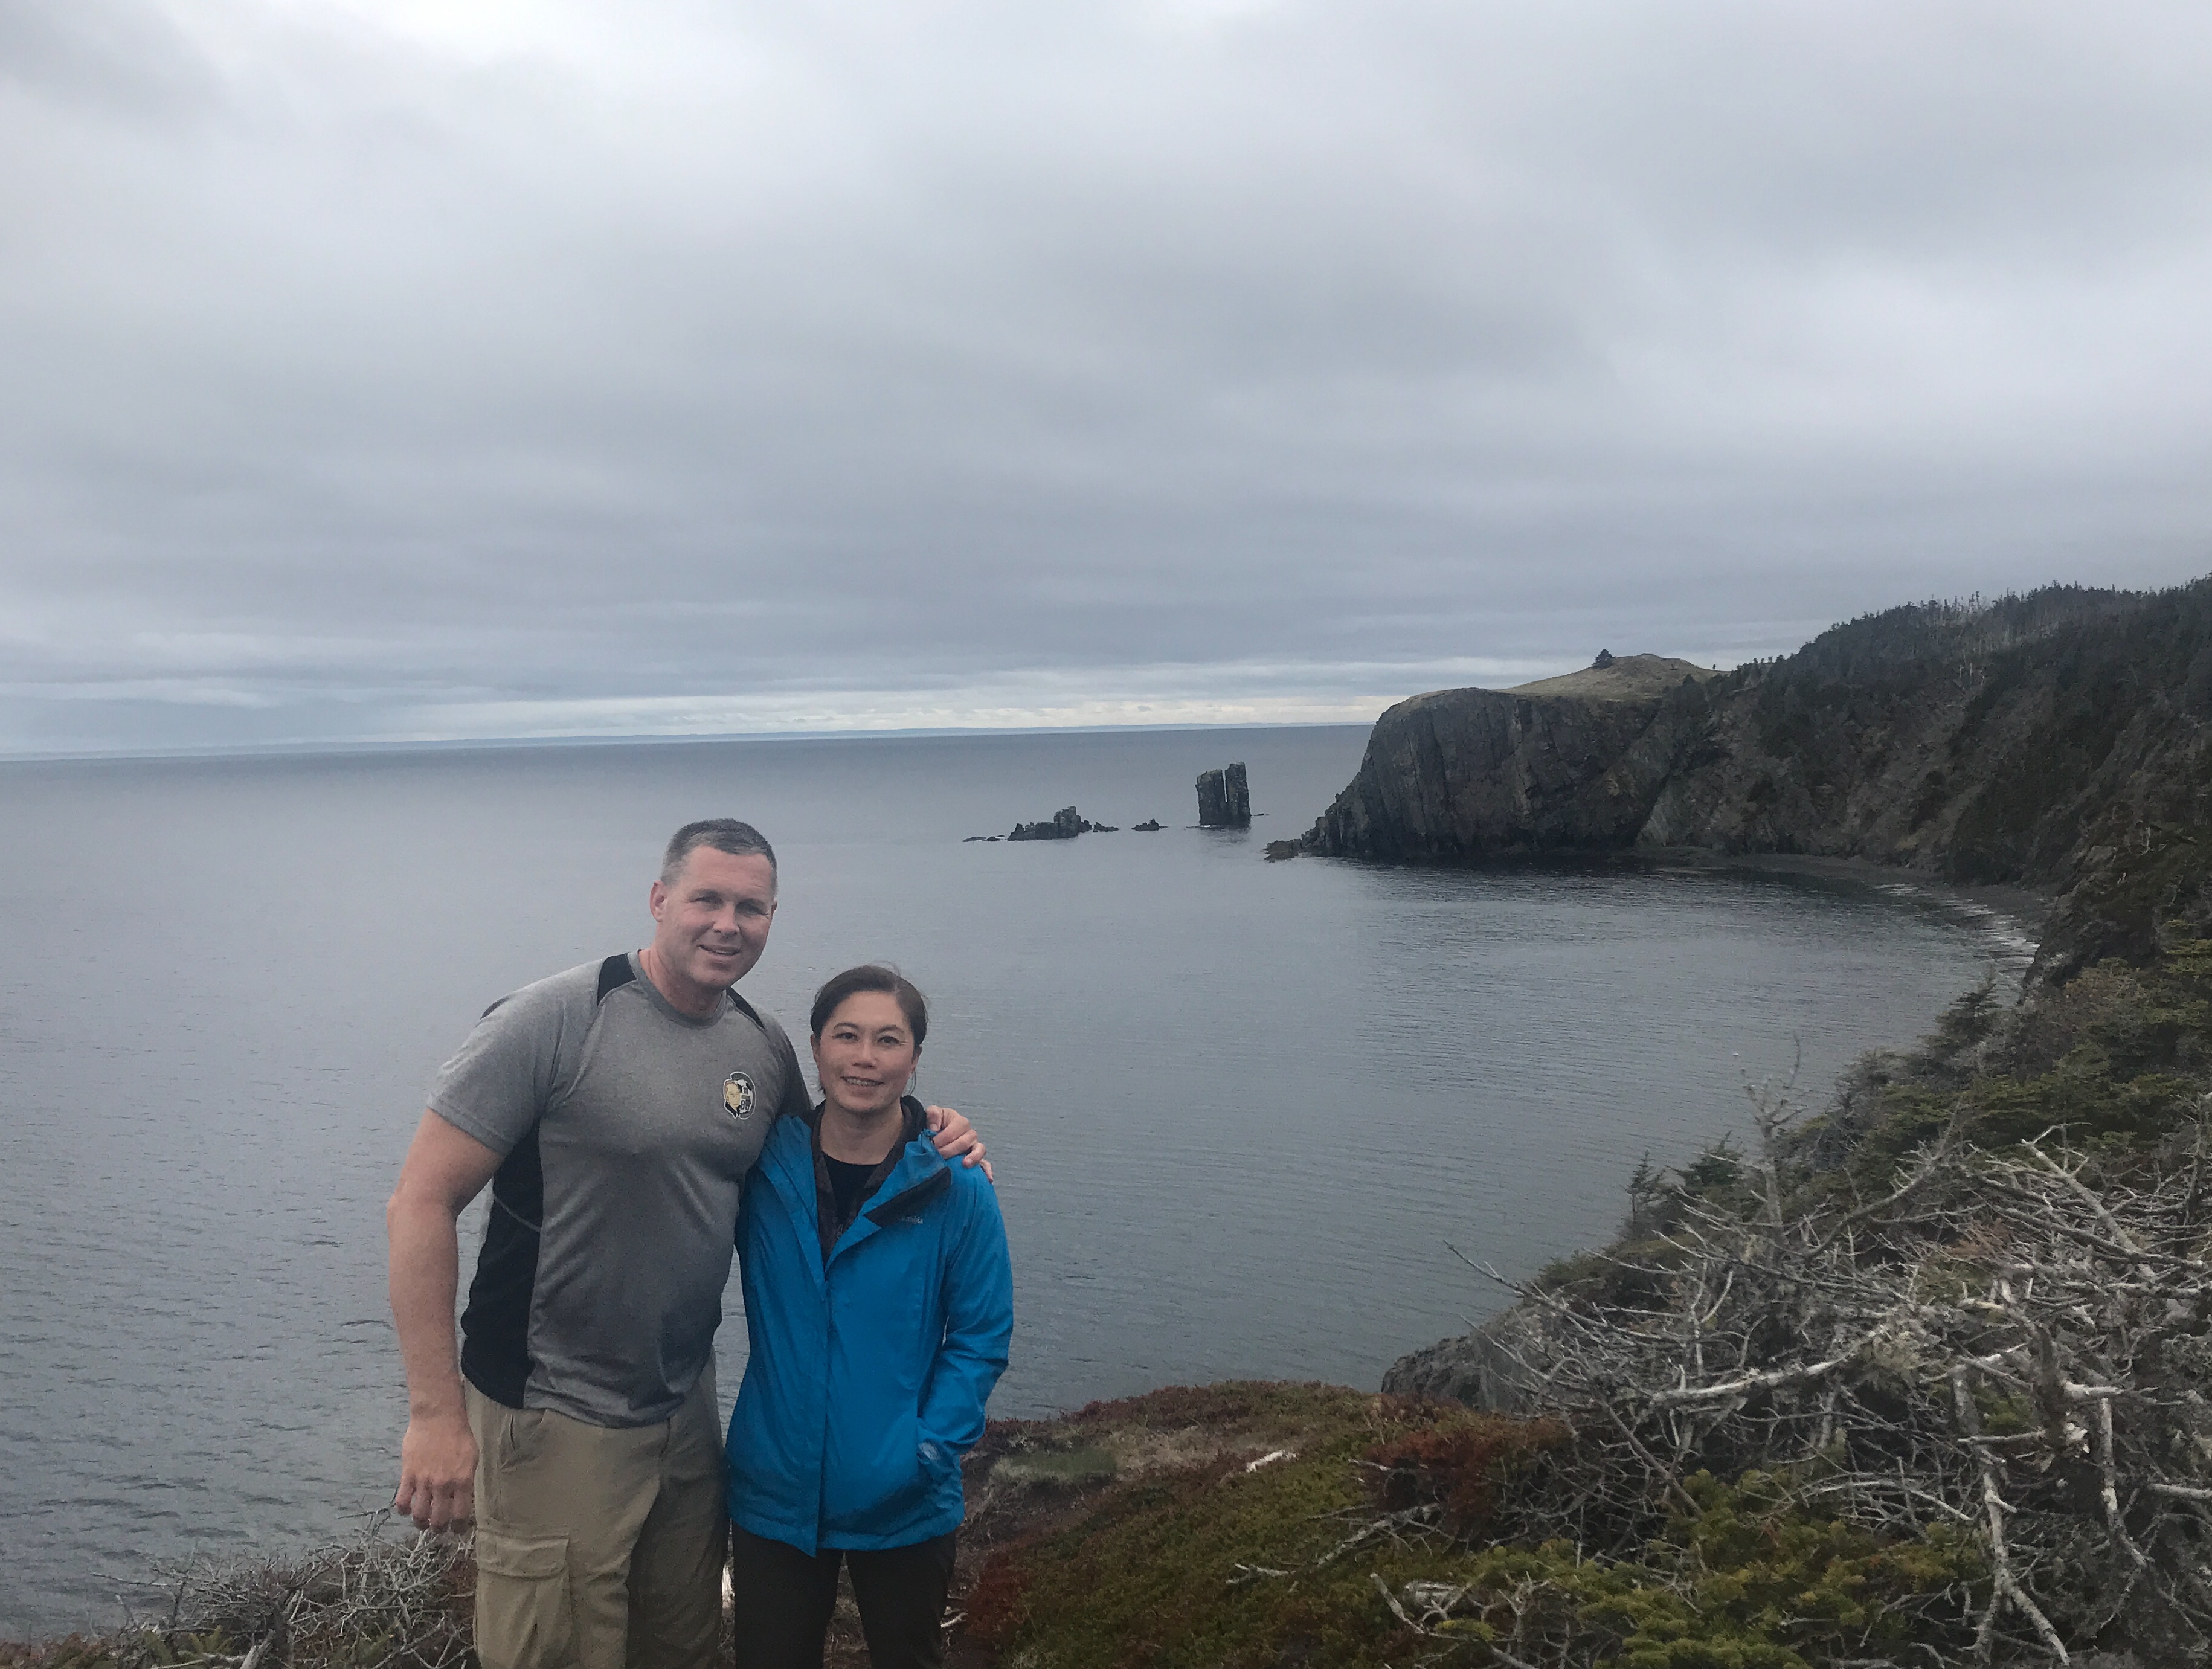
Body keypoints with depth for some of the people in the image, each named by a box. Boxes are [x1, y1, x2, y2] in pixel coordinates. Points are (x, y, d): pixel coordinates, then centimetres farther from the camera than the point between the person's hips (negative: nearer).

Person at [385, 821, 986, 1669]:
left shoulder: (765, 1046, 2)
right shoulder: (555, 1020, -16)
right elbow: (421, 1202, -16)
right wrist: (436, 1412, -19)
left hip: (687, 1409, 6)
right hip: (554, 1424, -6)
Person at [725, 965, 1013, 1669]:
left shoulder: (955, 1189, -12)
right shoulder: (763, 1166, -5)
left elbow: (980, 1338, -7)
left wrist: (931, 1445, -16)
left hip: (904, 1505, -1)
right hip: (774, 1495, 1)